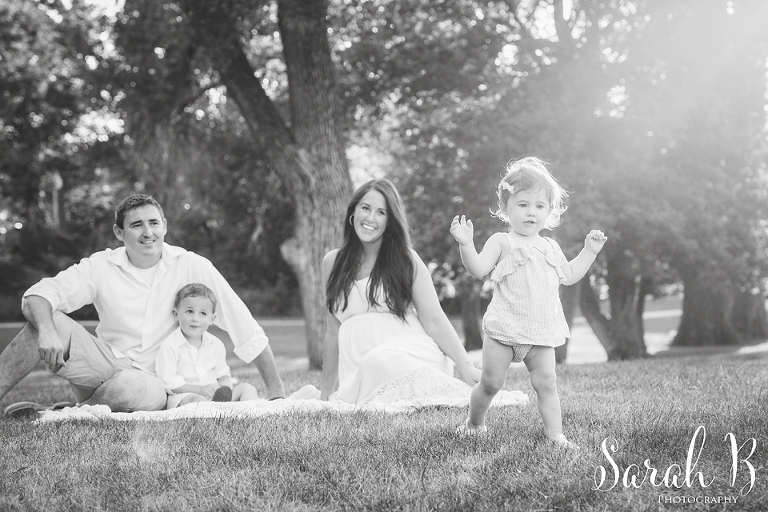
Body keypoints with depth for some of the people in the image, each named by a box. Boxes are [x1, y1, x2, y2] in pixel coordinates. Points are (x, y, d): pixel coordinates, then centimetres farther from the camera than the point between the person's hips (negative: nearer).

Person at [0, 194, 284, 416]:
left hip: (155, 383, -2)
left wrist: (275, 391, -8)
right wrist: (46, 330, -34)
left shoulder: (192, 267, -7)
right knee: (52, 321, -21)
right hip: (107, 364, 2)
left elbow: (245, 327, -6)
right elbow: (37, 295, -10)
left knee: (127, 386, -37)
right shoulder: (101, 266, -2)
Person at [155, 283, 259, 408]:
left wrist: (225, 386, -8)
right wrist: (199, 389, -20)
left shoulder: (216, 344, 11)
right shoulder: (169, 346, -7)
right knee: (197, 400, -38)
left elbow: (223, 374, 18)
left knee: (247, 388, -8)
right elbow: (168, 382, -12)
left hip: (214, 394, 6)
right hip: (183, 397, -6)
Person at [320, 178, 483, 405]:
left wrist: (466, 366, -13)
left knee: (380, 360, -36)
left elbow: (434, 321, -1)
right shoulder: (333, 262, 13)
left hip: (408, 352, -1)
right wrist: (326, 393, 18)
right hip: (357, 369, 1)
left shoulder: (406, 261, 5)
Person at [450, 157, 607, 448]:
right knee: (491, 382, 1)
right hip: (503, 330, -4)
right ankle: (474, 423, 24)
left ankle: (556, 434, 2)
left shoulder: (550, 247, 15)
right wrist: (465, 244, -29)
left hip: (541, 333, 4)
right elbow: (478, 269, -14)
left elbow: (569, 276, 26)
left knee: (546, 383, -2)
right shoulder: (502, 242, -1)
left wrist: (589, 251, 21)